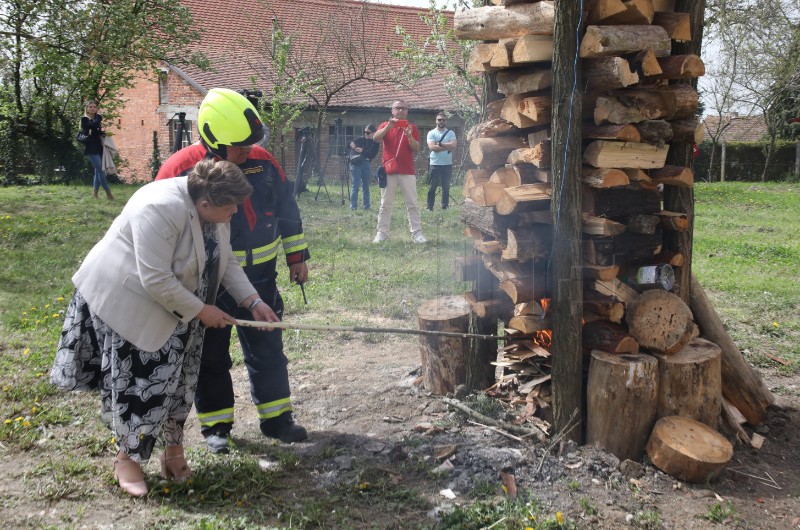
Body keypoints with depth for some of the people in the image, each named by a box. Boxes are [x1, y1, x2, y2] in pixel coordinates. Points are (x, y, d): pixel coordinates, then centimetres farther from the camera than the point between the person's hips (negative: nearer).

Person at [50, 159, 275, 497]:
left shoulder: (215, 213, -8)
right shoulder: (160, 208, -35)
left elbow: (226, 262, 3)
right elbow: (156, 280, -34)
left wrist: (253, 302, -6)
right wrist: (200, 310, -23)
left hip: (172, 302, 8)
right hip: (123, 297, -7)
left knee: (172, 377, 10)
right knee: (133, 379, 0)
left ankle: (173, 449, 24)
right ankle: (127, 458, 17)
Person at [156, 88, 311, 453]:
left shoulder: (263, 162, -4)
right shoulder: (179, 170, -16)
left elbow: (287, 211, 9)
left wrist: (296, 256, 11)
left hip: (259, 278, 4)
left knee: (268, 350, 13)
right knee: (211, 357, 10)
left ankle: (276, 418, 27)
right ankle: (216, 425, 26)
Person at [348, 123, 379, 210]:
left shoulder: (375, 144, 6)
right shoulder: (361, 139, 3)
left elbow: (372, 155, -7)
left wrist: (362, 151, -21)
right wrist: (352, 145, -28)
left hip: (366, 165, 2)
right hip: (356, 165, -2)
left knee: (366, 187, 7)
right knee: (356, 186, -7)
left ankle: (367, 206, 14)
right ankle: (353, 206, -5)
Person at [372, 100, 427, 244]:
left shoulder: (411, 127, 8)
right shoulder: (385, 126, 8)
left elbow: (416, 149, 0)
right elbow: (375, 138, -11)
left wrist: (409, 136, -17)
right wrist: (389, 126, -24)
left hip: (407, 172, 0)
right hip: (388, 171, 0)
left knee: (412, 204, -1)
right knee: (385, 204, 2)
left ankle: (417, 233, 1)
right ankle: (382, 233, 5)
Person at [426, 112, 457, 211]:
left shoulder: (451, 133, 5)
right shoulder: (431, 133, 0)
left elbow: (453, 145, -11)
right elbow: (432, 147, -15)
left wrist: (440, 144, -12)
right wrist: (447, 147, -12)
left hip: (447, 164, 2)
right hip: (435, 164, -2)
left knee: (446, 187, 7)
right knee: (432, 187, 2)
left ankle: (445, 207, 15)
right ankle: (430, 207, 8)